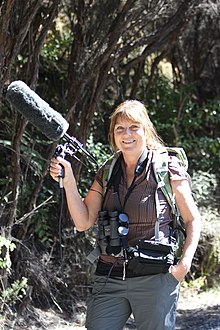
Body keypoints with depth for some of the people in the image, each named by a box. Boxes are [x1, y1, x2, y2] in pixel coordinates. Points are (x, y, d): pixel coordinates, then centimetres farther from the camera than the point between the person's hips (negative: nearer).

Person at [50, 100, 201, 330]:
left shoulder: (166, 167, -3)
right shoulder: (107, 173, 9)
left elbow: (192, 219, 3)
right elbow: (83, 222, 2)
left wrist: (185, 262, -11)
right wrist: (68, 181, -9)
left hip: (155, 279, -3)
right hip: (109, 279, 3)